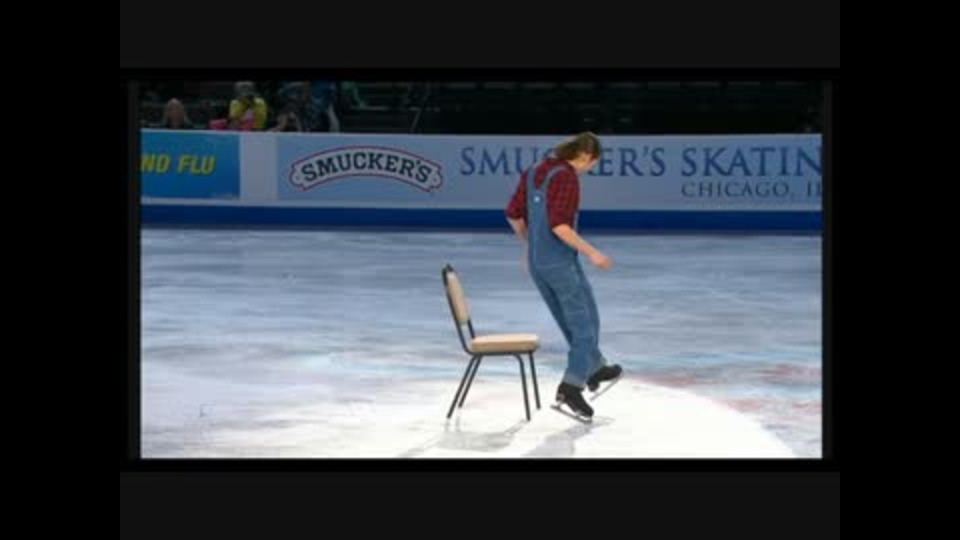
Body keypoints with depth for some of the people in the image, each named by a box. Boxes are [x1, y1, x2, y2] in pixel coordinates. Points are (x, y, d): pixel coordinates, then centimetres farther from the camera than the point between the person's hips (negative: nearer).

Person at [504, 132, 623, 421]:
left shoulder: (533, 172, 9)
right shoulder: (567, 178, -17)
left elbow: (513, 215, 14)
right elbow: (559, 225, -25)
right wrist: (592, 252, -18)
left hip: (536, 261, 8)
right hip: (561, 262, -8)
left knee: (573, 322, 22)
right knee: (585, 323, 1)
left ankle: (595, 368, 38)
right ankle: (571, 386, -5)